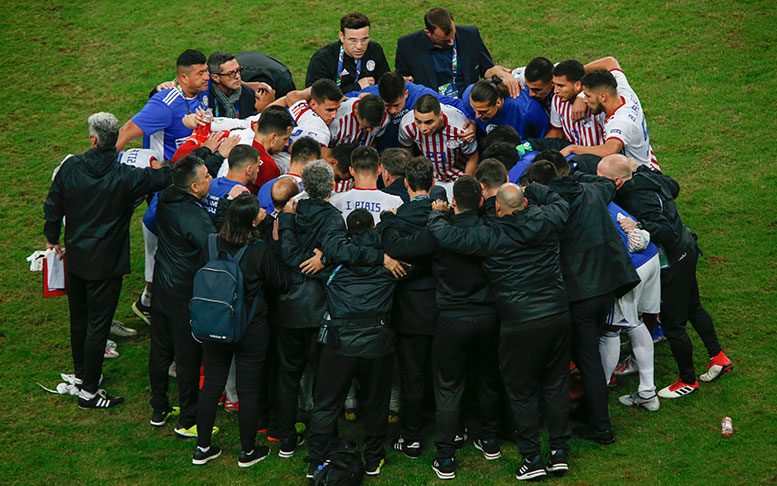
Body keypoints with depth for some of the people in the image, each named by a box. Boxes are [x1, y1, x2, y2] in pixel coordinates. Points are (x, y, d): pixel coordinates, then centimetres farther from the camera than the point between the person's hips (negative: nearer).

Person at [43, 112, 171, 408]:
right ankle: (89, 391, 10)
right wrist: (158, 168, 6)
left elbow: (53, 206, 3)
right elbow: (165, 179, -17)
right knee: (98, 325, 4)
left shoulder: (70, 167, -9)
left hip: (75, 258, 5)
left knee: (78, 319, 21)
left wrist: (53, 238, 19)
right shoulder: (125, 176, -22)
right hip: (105, 263, -5)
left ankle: (80, 375, 38)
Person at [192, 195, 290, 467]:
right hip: (251, 332, -4)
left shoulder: (211, 244, -11)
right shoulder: (259, 250, -20)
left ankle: (202, 449, 25)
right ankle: (248, 452, 22)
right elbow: (281, 282, -8)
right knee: (248, 391, 9)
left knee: (211, 385, 16)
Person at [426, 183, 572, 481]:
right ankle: (560, 452, 19)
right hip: (558, 314, 4)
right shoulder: (545, 221, -1)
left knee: (522, 391, 8)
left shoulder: (491, 236, -13)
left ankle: (532, 458, 12)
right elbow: (561, 204, 22)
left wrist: (436, 214, 6)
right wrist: (531, 189, 26)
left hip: (520, 324, -4)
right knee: (556, 383, 15)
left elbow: (447, 236, -14)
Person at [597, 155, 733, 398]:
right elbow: (673, 187, 14)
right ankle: (718, 357, 38)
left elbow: (667, 231, -38)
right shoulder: (646, 176, -6)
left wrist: (640, 225, -52)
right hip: (685, 249, 10)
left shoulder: (638, 201, -33)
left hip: (673, 262, -10)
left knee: (673, 323, 3)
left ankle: (688, 381, 17)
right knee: (692, 307, 27)